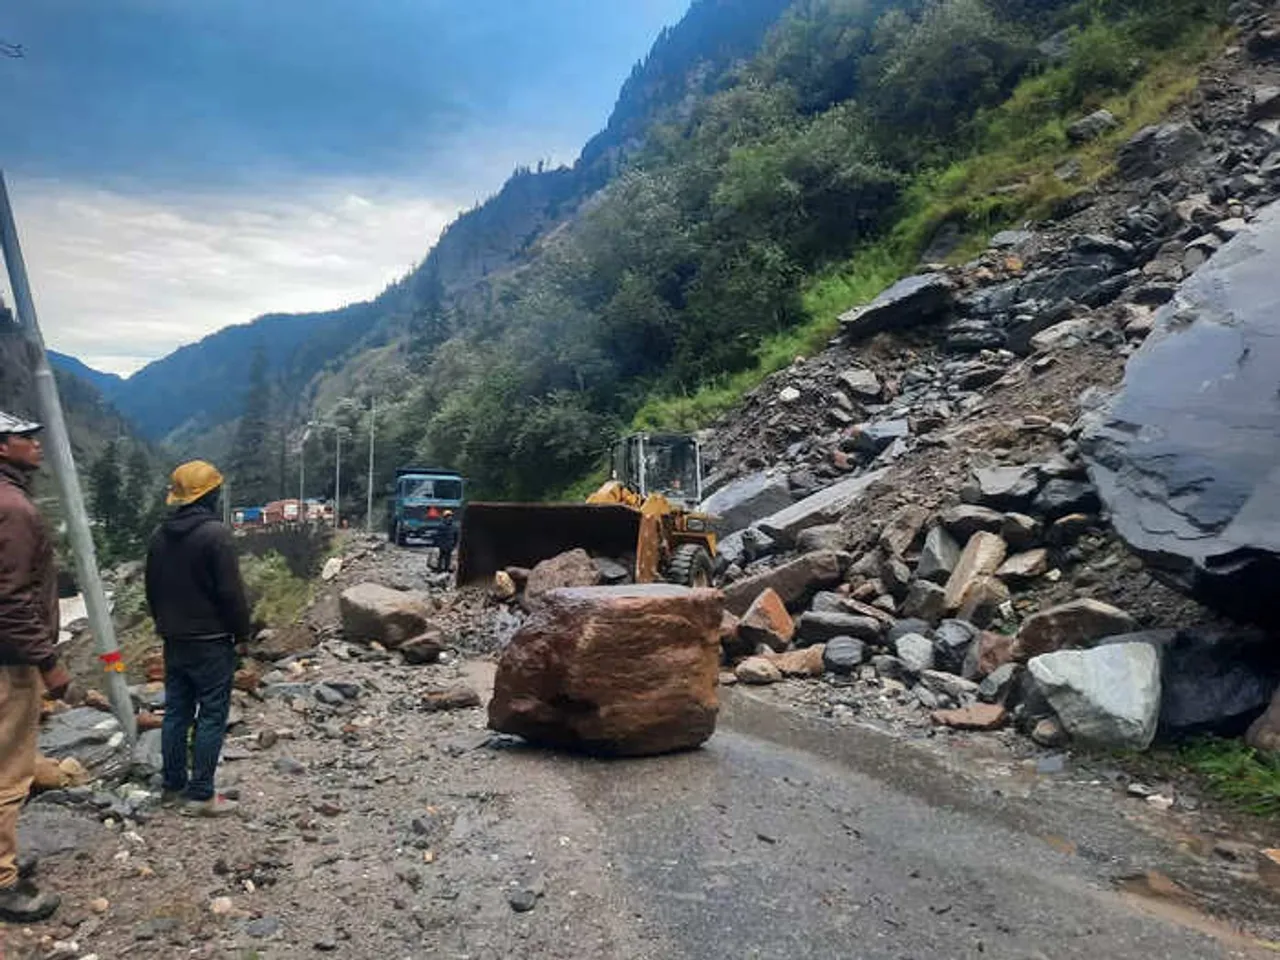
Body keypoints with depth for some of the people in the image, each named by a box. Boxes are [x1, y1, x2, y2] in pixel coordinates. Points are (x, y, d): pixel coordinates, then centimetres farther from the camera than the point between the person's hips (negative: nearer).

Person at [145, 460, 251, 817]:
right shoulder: (215, 533, -19)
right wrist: (242, 629, -6)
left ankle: (174, 787, 22)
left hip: (173, 640, 8)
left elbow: (152, 589, 14)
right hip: (211, 641, -8)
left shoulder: (160, 536, 7)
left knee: (176, 712, 14)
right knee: (212, 716, -1)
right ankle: (201, 794, 1)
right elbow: (231, 590, -18)